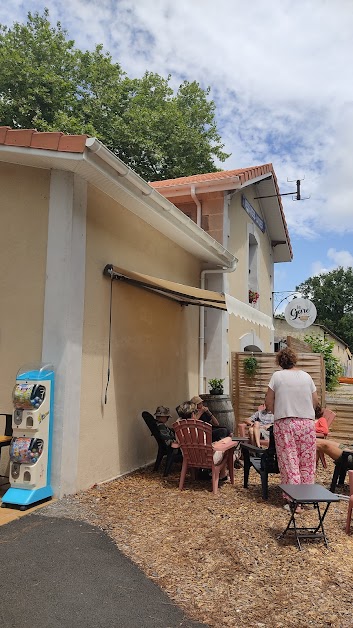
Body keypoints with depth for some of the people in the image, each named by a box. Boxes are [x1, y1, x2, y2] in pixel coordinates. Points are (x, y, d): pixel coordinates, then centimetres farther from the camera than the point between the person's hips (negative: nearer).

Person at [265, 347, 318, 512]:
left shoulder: (277, 376, -3)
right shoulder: (306, 376, 4)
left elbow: (269, 403, -1)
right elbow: (315, 402, 10)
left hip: (285, 424, -2)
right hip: (307, 423, 3)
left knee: (289, 463, 3)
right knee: (307, 463, 13)